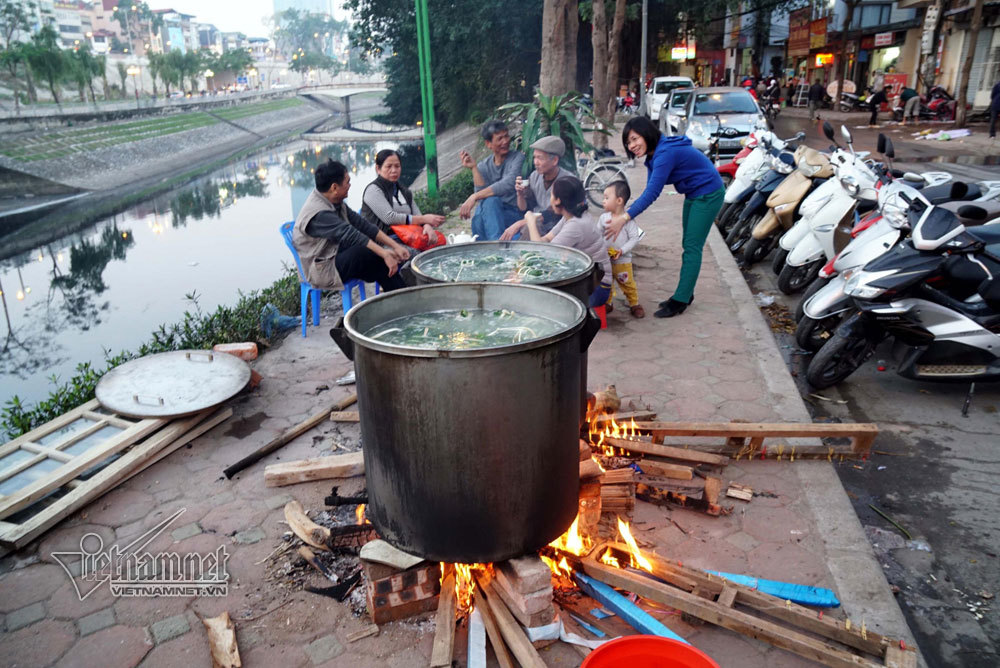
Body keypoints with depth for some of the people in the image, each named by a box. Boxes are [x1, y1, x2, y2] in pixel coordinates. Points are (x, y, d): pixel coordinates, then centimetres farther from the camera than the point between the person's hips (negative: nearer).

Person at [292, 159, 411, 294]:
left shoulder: (336, 203, 7)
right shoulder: (318, 213, -23)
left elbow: (360, 223, 3)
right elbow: (351, 235, -32)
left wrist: (395, 245, -5)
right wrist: (384, 254, -37)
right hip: (321, 271, -10)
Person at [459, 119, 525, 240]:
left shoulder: (518, 158, -3)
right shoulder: (483, 165, 11)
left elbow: (508, 185, -21)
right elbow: (482, 192, -3)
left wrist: (474, 197, -28)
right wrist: (474, 168, -11)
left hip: (516, 214, -3)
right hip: (491, 216, 3)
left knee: (490, 201, -32)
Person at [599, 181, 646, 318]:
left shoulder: (628, 219, -13)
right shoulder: (603, 218, -1)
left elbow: (634, 238, -13)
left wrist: (622, 251, -22)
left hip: (622, 260, -4)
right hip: (605, 260, 4)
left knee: (627, 284, 8)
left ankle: (634, 304, 24)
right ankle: (606, 303, 32)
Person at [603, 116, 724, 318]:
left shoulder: (666, 153, -28)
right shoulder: (654, 154, 2)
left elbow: (652, 193, -35)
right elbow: (649, 190, 0)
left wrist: (624, 218, -40)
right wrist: (625, 212, -13)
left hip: (708, 194, -10)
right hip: (693, 195, 10)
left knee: (692, 247, -10)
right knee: (688, 245, 13)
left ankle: (680, 301, -7)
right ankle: (685, 294, 21)